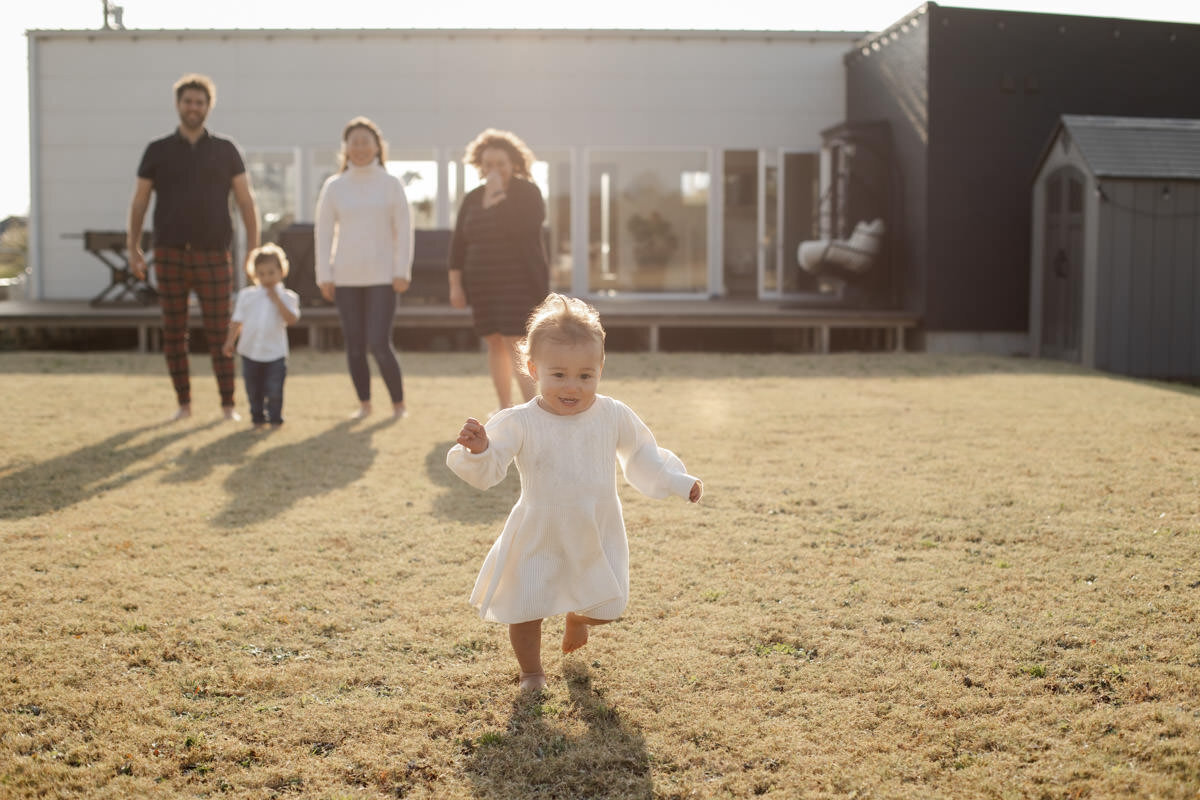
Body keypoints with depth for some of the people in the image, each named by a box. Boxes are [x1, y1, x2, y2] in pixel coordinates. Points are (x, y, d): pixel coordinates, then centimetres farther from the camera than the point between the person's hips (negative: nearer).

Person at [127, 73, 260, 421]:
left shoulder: (225, 151, 5)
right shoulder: (157, 151, 5)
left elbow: (246, 202, 4)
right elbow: (139, 203, 8)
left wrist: (254, 251, -5)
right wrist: (133, 249, -1)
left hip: (213, 256, -1)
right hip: (170, 255, 1)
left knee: (220, 333, -3)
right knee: (174, 333, 2)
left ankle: (228, 405, 5)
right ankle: (184, 403, 13)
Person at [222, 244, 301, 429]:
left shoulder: (287, 297, -2)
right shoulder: (246, 295, 4)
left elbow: (292, 319, -17)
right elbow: (237, 320, 7)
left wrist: (277, 300, -19)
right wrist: (230, 341, -2)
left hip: (275, 353, -2)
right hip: (250, 352, 2)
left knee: (274, 390, -1)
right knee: (253, 390, 11)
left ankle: (275, 418, 17)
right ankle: (258, 418, 26)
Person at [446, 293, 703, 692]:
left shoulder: (613, 416, -8)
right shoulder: (520, 424, -17)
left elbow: (642, 455, 9)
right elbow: (486, 472, -21)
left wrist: (677, 482, 5)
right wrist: (477, 450, -41)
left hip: (597, 538, 3)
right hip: (539, 540, -3)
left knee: (606, 607, 14)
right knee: (525, 610, 0)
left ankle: (576, 618, 52)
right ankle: (532, 671, 31)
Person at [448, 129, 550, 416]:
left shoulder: (527, 192, -7)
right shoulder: (473, 198, 8)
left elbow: (518, 227, -25)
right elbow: (459, 244, 9)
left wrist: (496, 197, -19)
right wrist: (455, 284, 4)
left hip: (520, 281, -6)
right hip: (483, 284, 6)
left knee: (515, 343, -15)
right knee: (495, 343, 10)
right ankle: (505, 406, 22)